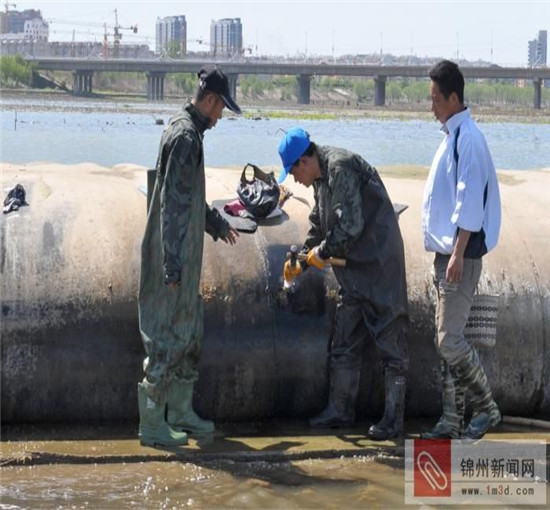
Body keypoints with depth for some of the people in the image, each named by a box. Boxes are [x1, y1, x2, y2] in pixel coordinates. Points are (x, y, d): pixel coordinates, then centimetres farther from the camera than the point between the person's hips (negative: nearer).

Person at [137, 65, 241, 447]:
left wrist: (216, 223, 41)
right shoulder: (185, 137, -18)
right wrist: (173, 266, -23)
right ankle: (152, 423, 2)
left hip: (185, 257, 10)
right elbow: (173, 205, -22)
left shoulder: (186, 131, 13)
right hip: (174, 256, -10)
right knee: (168, 336, -4)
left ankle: (180, 412, 25)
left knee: (190, 331, 16)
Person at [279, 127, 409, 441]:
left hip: (379, 266, -10)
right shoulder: (322, 178, 15)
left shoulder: (340, 168, -17)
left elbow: (350, 225, -23)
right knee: (344, 343, 13)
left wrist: (324, 252, -10)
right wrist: (302, 262, 26)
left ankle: (394, 419, -1)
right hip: (354, 272, 10)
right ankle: (341, 410, 22)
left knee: (390, 340, -4)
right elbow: (319, 226, 28)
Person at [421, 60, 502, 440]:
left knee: (450, 340, -8)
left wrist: (458, 254, -22)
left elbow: (470, 201, -20)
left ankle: (487, 409, 6)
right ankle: (452, 420, 15)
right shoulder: (452, 135, 15)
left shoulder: (468, 138, -15)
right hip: (446, 253, 10)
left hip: (461, 254, -10)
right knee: (446, 340, 10)